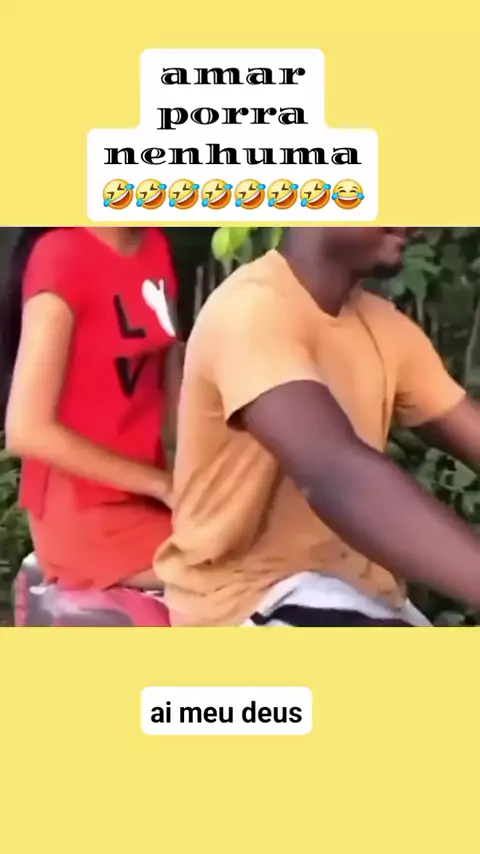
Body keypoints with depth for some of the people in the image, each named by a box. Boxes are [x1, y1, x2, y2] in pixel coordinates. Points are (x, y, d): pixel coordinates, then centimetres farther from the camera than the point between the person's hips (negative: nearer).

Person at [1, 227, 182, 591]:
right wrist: (161, 484, -17)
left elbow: (172, 390, 8)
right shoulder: (62, 255, -18)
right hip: (84, 514, -7)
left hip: (146, 494, 7)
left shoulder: (155, 246, 4)